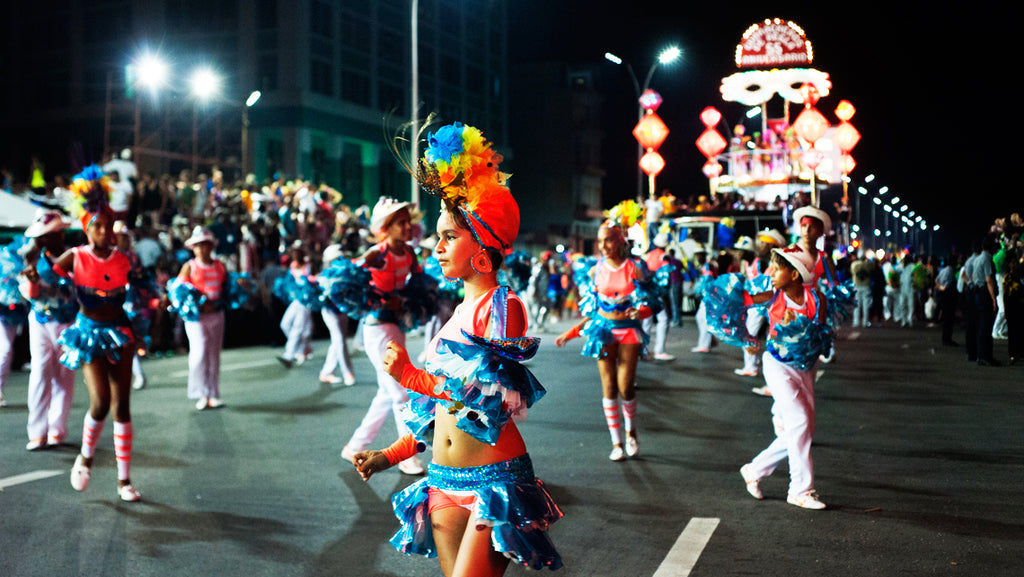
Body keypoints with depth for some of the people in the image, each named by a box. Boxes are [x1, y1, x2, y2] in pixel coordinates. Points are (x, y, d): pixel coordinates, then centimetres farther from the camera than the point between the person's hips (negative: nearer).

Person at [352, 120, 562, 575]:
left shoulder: (503, 306, -10)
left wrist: (411, 376, -16)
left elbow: (492, 399, -20)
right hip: (444, 482, 7)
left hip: (495, 480, -7)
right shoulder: (460, 311, 13)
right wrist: (392, 454, 13)